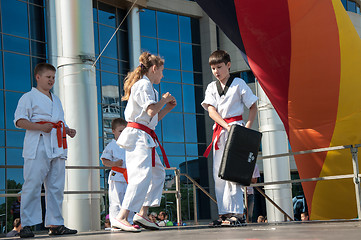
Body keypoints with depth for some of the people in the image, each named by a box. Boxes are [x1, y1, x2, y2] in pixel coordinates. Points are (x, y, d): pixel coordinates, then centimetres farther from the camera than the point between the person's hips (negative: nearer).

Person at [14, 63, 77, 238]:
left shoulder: (56, 100, 25)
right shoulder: (29, 97, 3)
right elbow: (19, 120, -7)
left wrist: (68, 131, 12)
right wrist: (40, 127, -20)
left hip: (57, 148, 7)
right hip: (38, 146, -7)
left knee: (56, 187, 6)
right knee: (32, 185, -9)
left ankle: (55, 224, 11)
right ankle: (27, 225, -5)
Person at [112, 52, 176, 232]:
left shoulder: (145, 86, 24)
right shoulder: (144, 84, -8)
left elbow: (154, 118, 28)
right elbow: (151, 111, -19)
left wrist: (167, 108, 19)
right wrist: (164, 99, -3)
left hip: (145, 138, 11)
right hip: (138, 136, -11)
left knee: (157, 173, 15)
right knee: (142, 175, -21)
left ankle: (142, 214, 14)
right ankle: (122, 217, -26)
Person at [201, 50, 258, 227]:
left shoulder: (238, 84, 2)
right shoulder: (211, 87, 13)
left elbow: (253, 107, 4)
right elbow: (211, 111, 0)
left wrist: (247, 127, -10)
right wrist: (226, 126, -15)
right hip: (219, 131, 5)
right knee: (218, 174, 3)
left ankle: (236, 213, -10)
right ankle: (224, 213, 9)